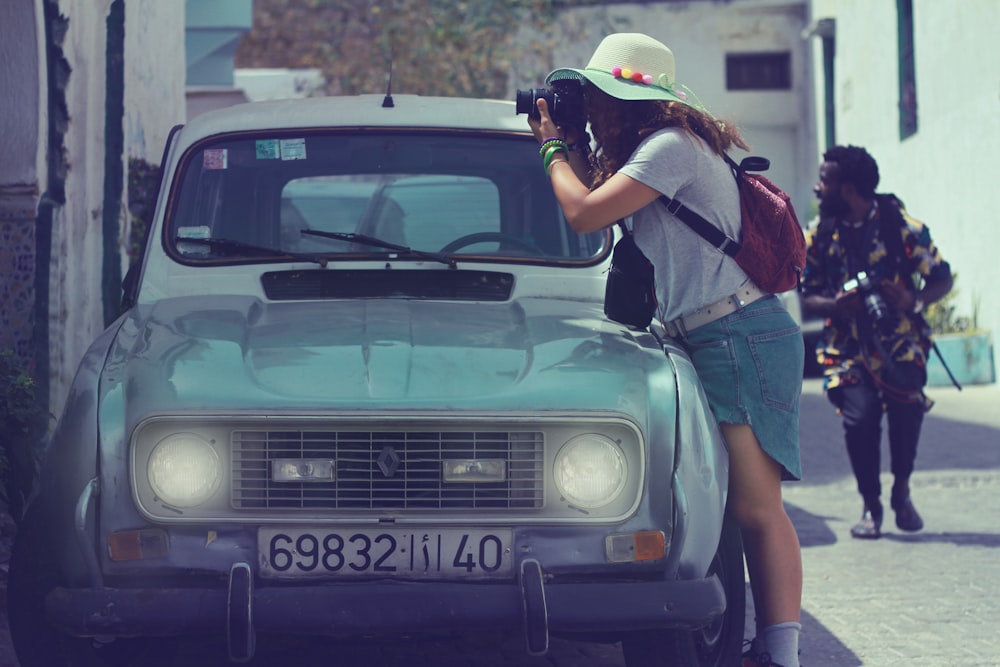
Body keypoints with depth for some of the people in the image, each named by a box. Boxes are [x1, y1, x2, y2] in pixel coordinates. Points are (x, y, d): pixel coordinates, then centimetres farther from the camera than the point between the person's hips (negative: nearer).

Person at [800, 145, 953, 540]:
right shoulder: (820, 235, 3)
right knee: (859, 415, -19)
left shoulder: (901, 227, -5)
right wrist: (834, 305, -15)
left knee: (907, 407, -22)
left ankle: (901, 490, 6)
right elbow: (807, 297, 8)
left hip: (900, 343, -1)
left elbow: (942, 279, 0)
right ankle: (870, 506, 1)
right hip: (848, 346, 2)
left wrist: (914, 300, -22)